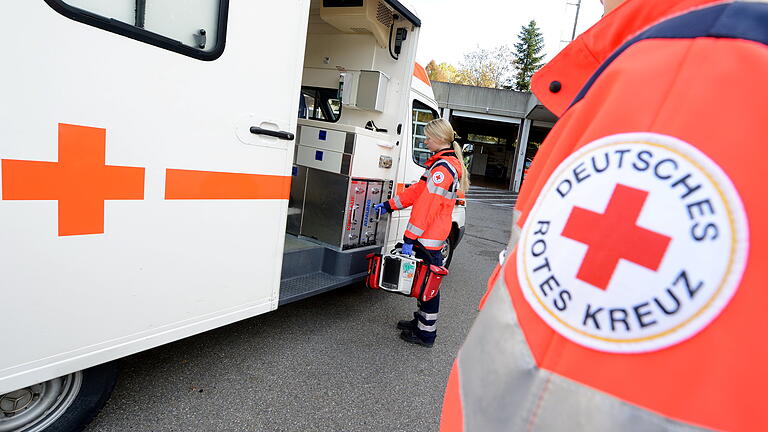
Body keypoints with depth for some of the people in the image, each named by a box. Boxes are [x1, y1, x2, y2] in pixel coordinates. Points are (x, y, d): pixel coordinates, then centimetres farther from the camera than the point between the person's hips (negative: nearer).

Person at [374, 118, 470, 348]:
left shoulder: (442, 167, -19)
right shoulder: (446, 163, 16)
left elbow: (426, 205, -24)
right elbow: (418, 190, 19)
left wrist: (410, 237, -24)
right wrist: (389, 205, 17)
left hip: (429, 238, -10)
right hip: (431, 236, 10)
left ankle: (426, 333, 15)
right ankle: (421, 320, 35)